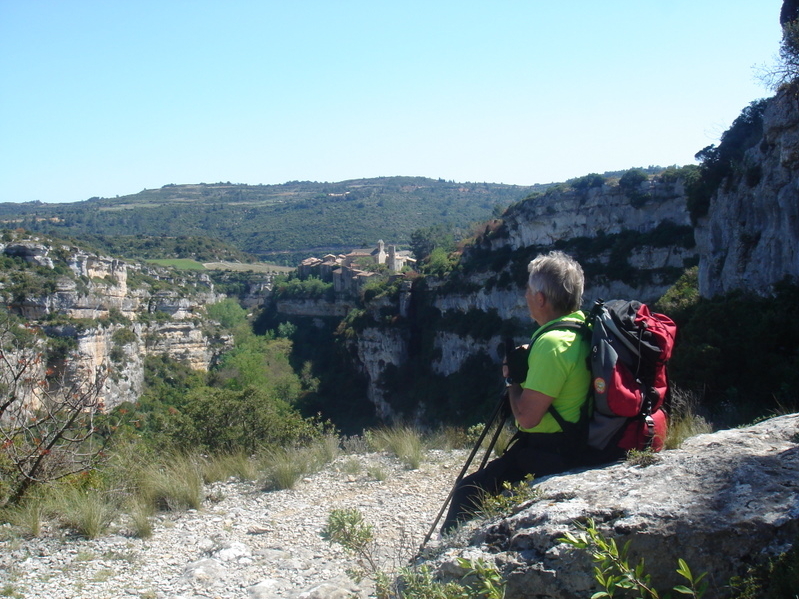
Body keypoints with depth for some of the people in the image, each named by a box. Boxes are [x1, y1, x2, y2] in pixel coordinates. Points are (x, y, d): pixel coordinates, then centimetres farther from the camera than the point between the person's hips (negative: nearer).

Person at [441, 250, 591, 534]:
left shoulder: (552, 342, -23)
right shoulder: (582, 327, 6)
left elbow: (526, 417, -24)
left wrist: (512, 377, -7)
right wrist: (527, 364, 7)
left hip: (548, 456, -10)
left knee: (468, 493, -7)